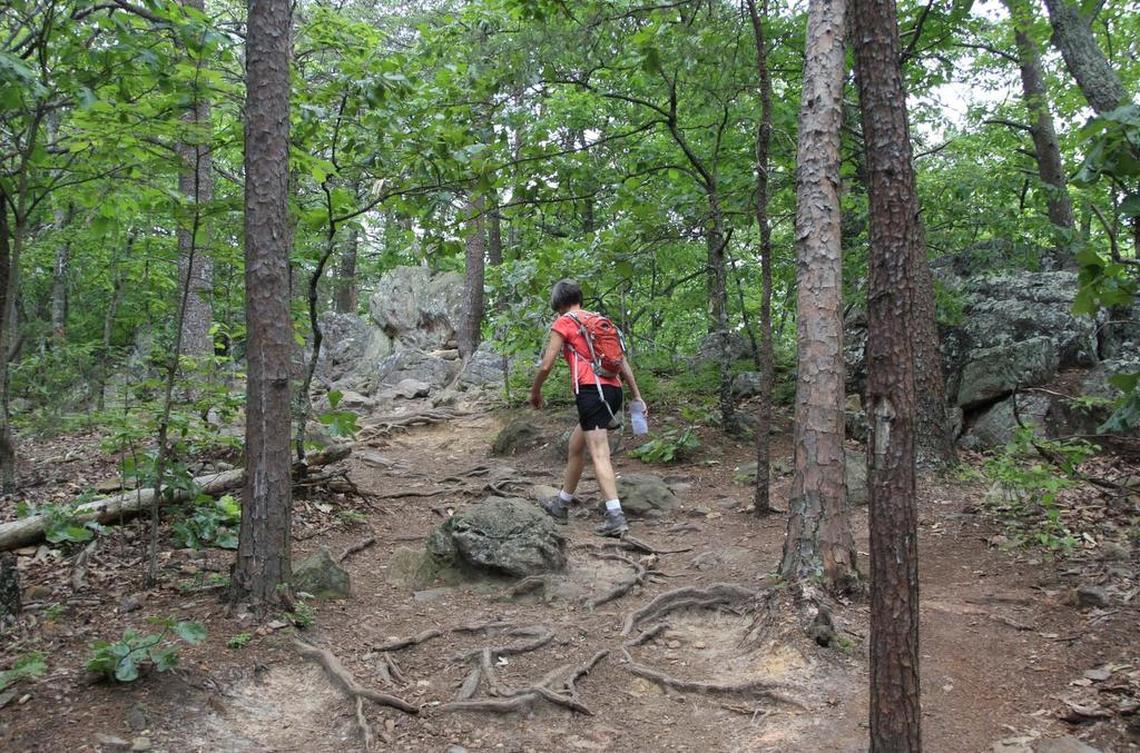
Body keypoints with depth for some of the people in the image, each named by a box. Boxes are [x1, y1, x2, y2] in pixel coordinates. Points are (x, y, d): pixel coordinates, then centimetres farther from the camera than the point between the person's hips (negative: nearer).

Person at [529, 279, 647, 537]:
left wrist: (535, 392, 15)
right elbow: (623, 362, 18)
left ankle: (616, 517, -20)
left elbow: (546, 365, -2)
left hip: (590, 389, -8)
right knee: (575, 446, 21)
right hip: (613, 388, 8)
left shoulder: (563, 322, 2)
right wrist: (637, 396, 18)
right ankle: (561, 505, 34)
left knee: (599, 455, -11)